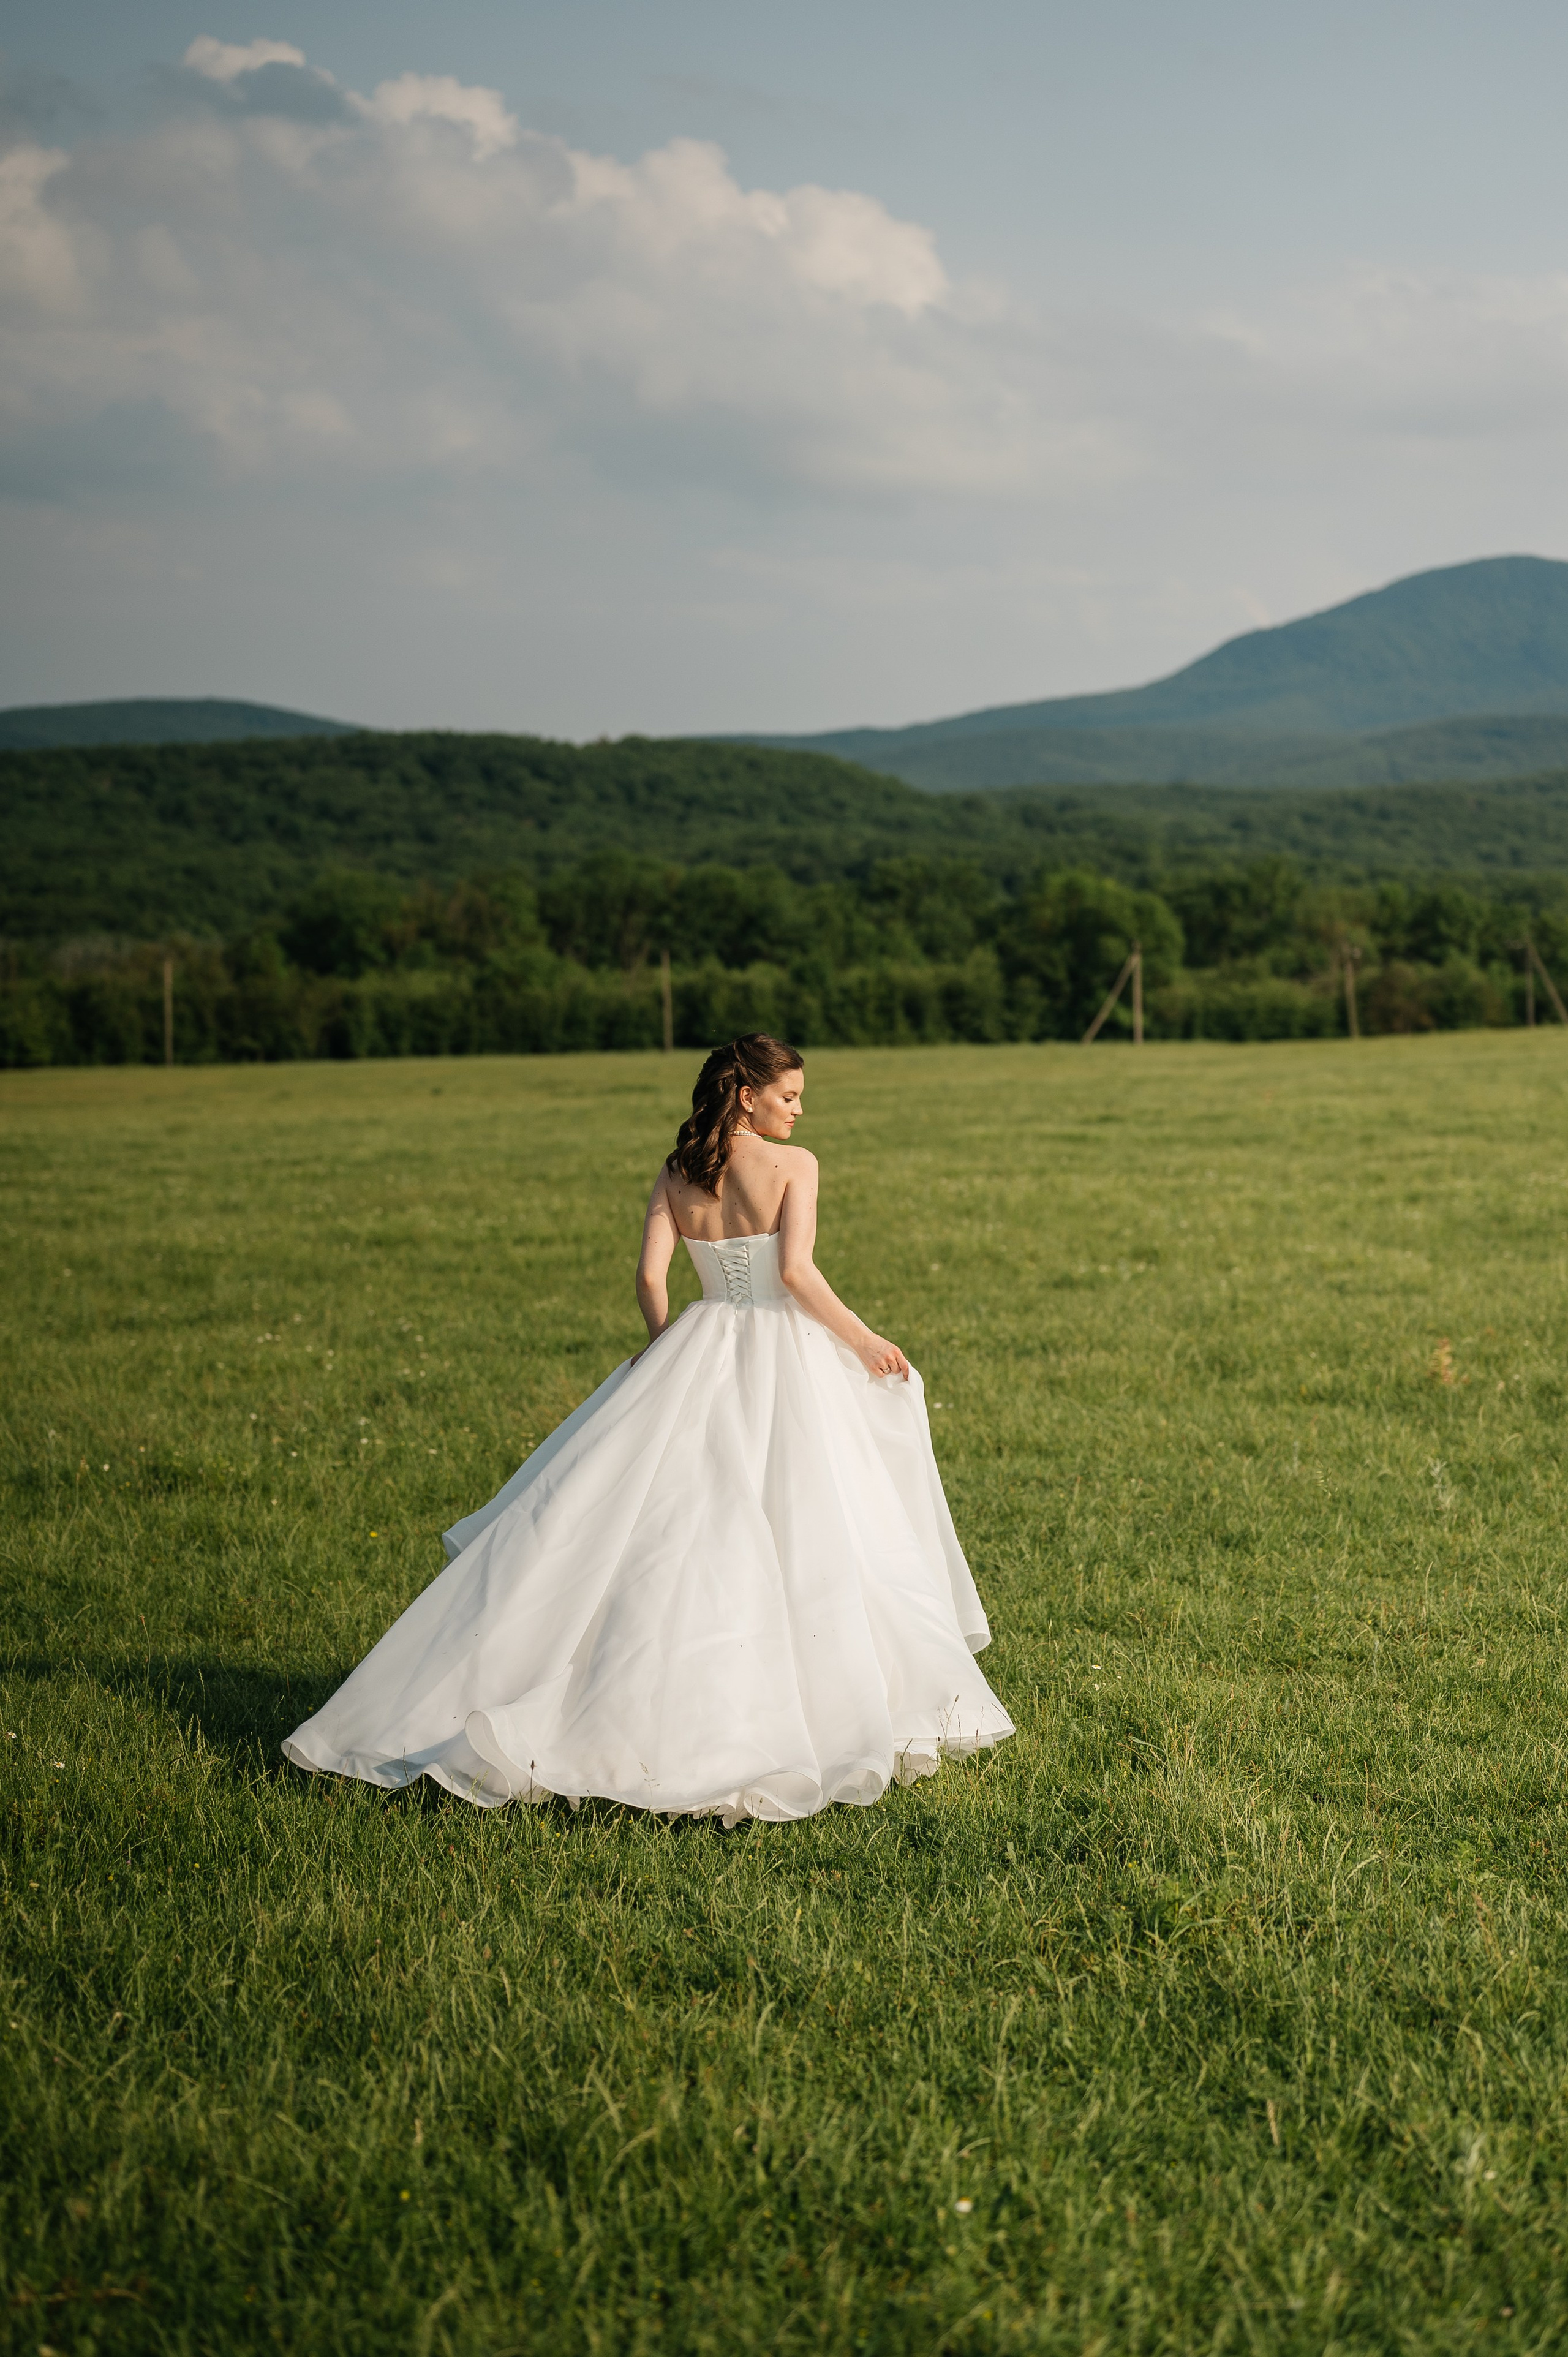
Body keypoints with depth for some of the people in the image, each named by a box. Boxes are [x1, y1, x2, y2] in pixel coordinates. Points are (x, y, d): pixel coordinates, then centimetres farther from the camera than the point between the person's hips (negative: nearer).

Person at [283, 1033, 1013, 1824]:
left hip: (699, 1352, 4)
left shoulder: (675, 1176, 5)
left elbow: (650, 1276, 0)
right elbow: (796, 1271, -18)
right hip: (786, 1356, -4)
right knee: (803, 1532, 1)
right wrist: (864, 1339, -9)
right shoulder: (795, 1164, -8)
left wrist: (672, 1356, 15)